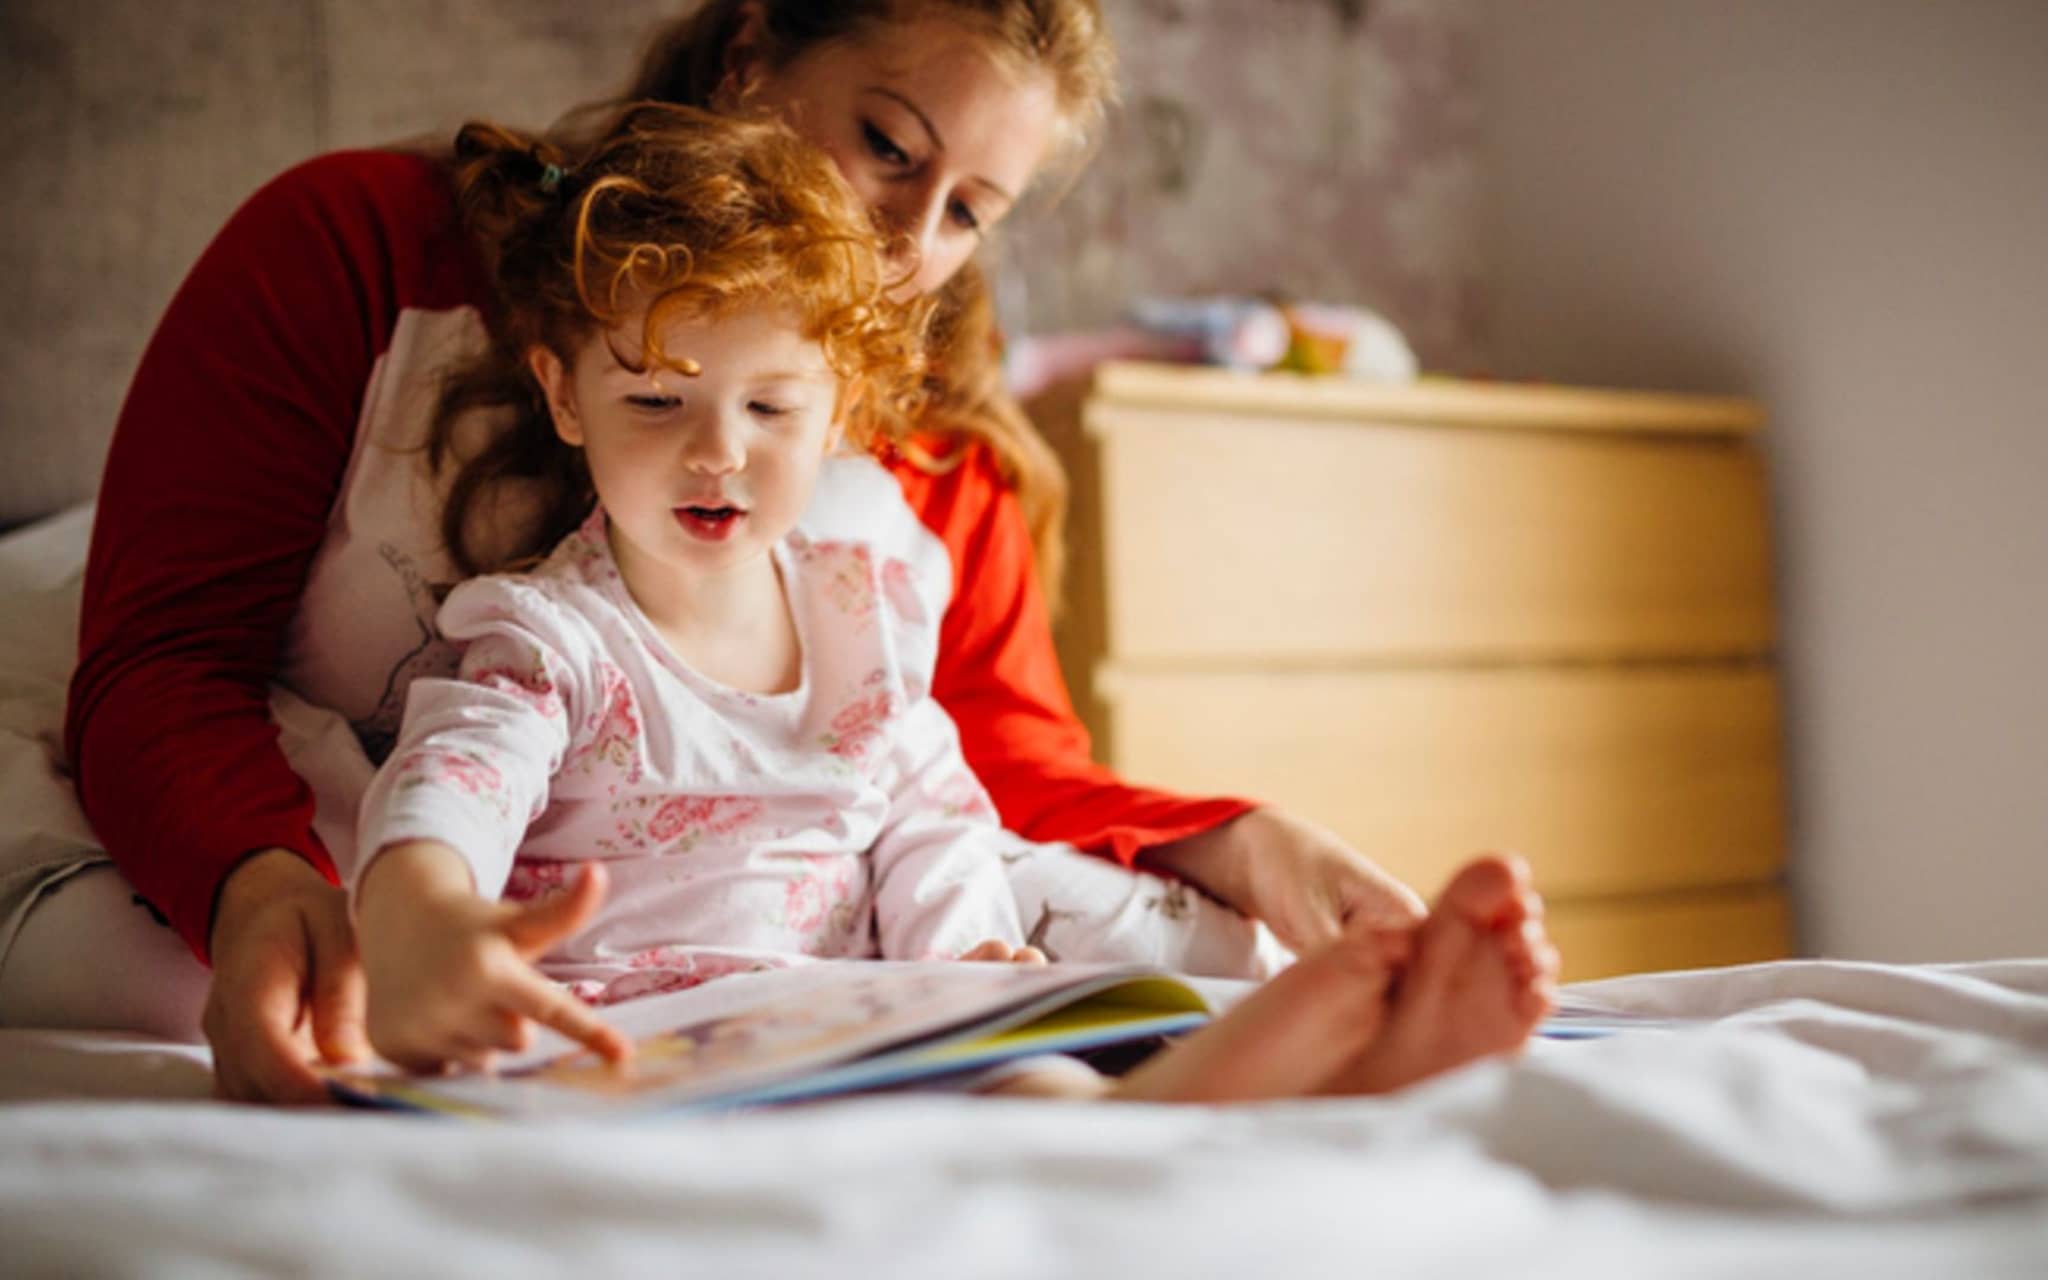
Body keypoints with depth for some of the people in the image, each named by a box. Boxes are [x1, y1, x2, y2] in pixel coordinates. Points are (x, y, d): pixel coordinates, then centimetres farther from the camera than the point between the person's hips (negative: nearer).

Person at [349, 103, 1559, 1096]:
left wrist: (966, 947, -5)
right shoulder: (548, 638, 0)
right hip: (613, 1050, -4)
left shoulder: (868, 602, 16)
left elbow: (928, 815, 19)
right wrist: (418, 932, -46)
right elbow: (446, 794, -20)